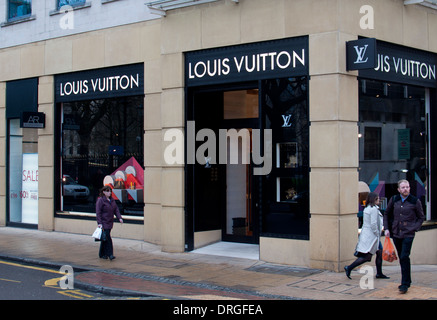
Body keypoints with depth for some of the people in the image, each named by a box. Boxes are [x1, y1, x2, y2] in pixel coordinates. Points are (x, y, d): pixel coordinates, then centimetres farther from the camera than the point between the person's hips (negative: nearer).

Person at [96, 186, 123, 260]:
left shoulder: (112, 200, 12)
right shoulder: (100, 200, -11)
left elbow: (116, 209, 14)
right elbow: (98, 212, -14)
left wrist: (119, 218, -1)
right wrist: (99, 223, -20)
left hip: (110, 223, 7)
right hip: (103, 223, -7)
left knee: (105, 239, 13)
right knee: (107, 238, -12)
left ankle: (102, 254, 21)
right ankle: (109, 254, -10)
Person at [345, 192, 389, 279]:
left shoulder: (367, 208, 12)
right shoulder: (374, 209, -16)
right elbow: (373, 224, -21)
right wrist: (377, 234, -11)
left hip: (366, 233, 10)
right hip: (371, 235, -10)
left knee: (380, 253, 13)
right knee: (366, 256, -6)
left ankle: (379, 273, 18)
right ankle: (349, 268, -5)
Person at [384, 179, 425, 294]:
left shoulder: (415, 201, -3)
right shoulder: (393, 200, 5)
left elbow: (421, 217, 7)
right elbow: (386, 214, 16)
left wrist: (414, 228, -5)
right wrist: (386, 228, 7)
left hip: (408, 234, -4)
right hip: (396, 233, 4)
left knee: (404, 257, -13)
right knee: (401, 258, 12)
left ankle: (405, 284, -7)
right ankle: (407, 280, 26)